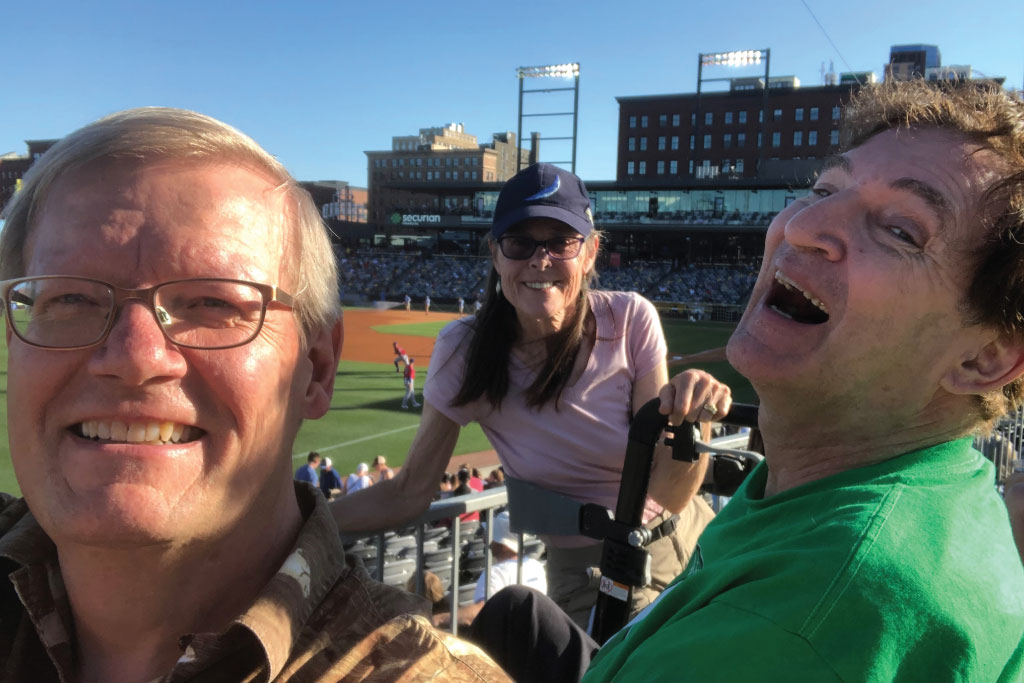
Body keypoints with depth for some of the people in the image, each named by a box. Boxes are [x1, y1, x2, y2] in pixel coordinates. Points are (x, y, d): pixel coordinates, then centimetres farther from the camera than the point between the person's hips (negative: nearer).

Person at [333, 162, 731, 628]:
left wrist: (693, 415, -36)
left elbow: (671, 495, -17)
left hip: (689, 537, 2)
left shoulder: (630, 320, -16)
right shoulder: (465, 351, -16)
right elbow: (408, 496, -9)